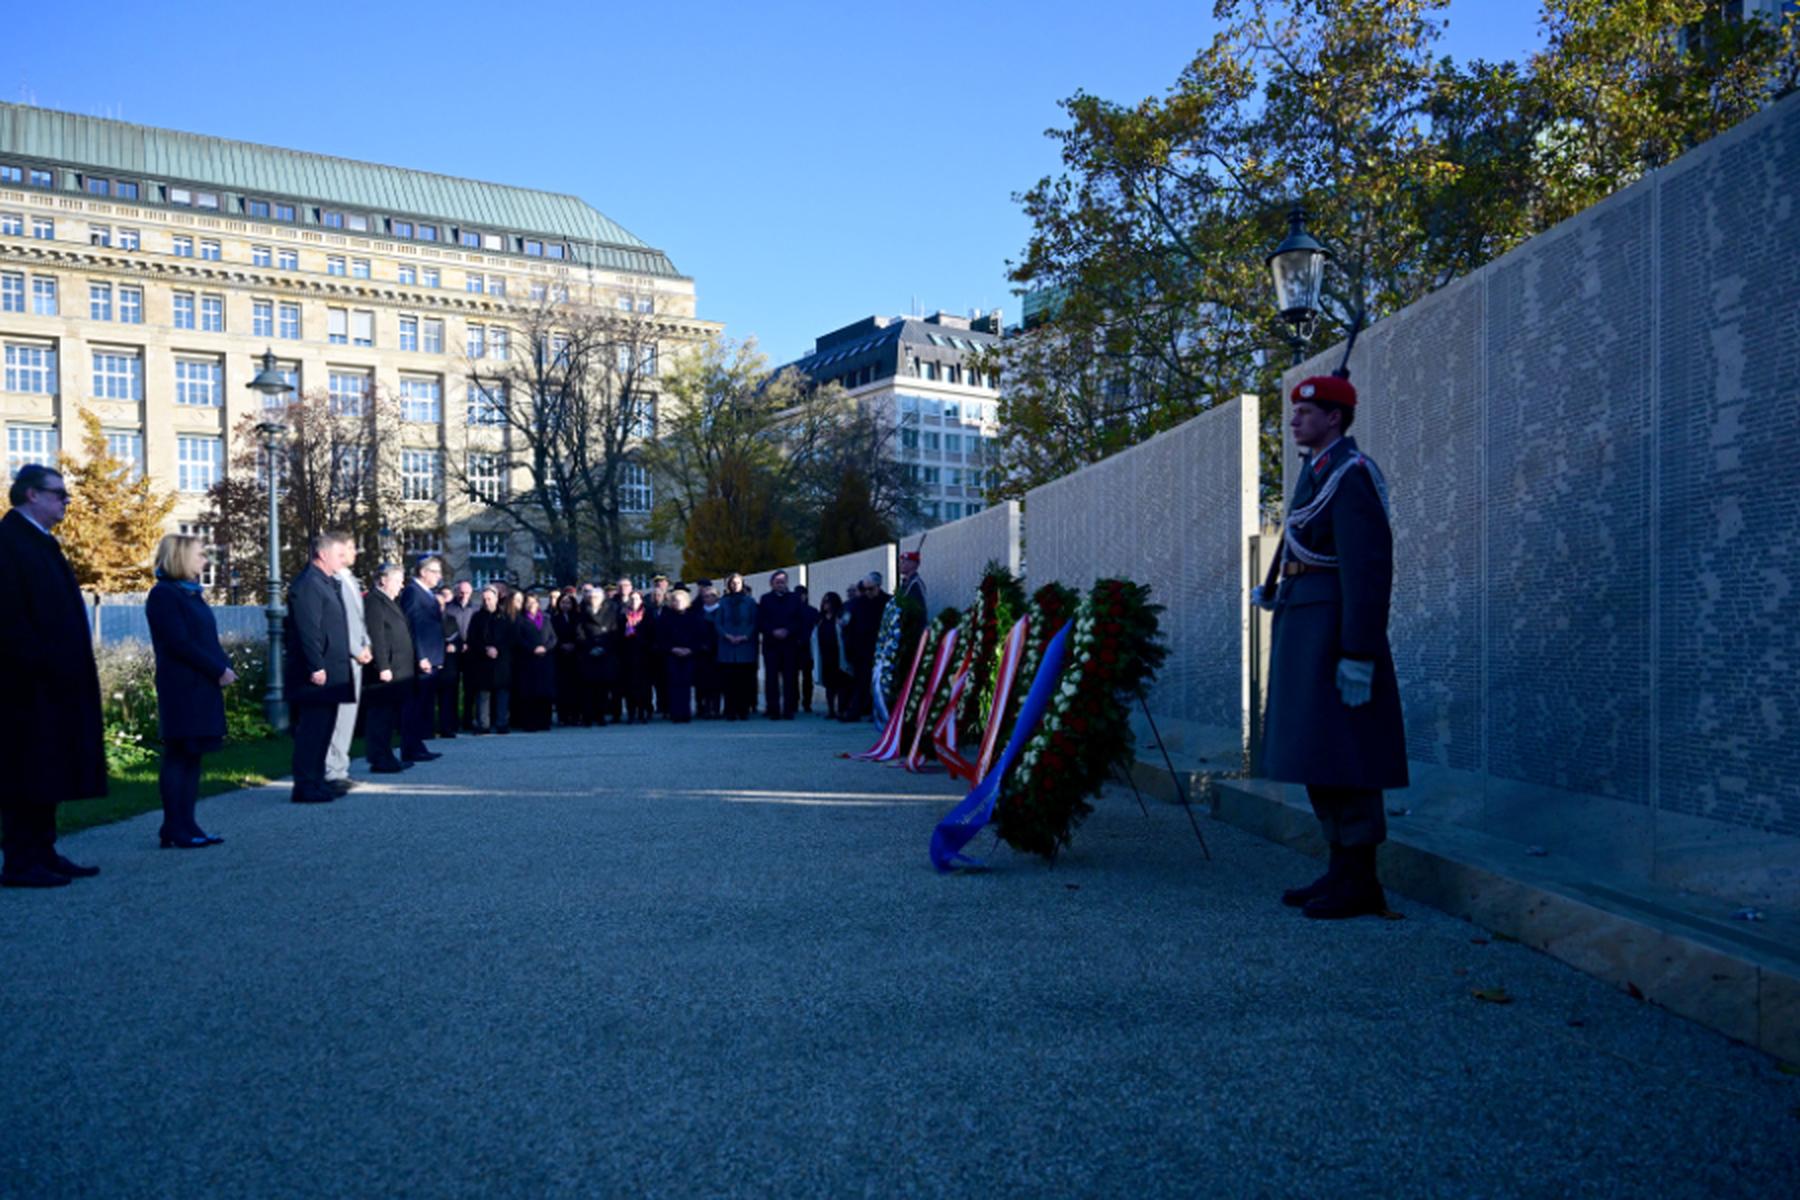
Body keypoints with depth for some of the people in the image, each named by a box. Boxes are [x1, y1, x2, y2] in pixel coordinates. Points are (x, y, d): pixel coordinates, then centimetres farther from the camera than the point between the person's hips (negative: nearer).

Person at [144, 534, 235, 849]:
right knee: (178, 757, -5)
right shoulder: (164, 594, -8)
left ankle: (187, 827, 12)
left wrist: (225, 666, -1)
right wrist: (219, 670, -14)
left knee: (191, 756, 8)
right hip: (182, 689, -8)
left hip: (203, 687, 8)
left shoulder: (192, 593, 18)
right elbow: (180, 643, -16)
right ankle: (175, 832, -1)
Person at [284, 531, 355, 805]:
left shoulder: (326, 582, 17)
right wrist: (316, 667, -23)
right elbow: (307, 630, -20)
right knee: (312, 728, -5)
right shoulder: (307, 584, -14)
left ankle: (316, 782, 21)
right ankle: (305, 787, 0)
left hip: (330, 671, 10)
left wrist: (352, 652, 17)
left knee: (322, 728, 14)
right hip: (318, 673, -10)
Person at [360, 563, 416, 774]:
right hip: (385, 670, -10)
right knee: (380, 715, -5)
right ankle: (379, 760, -2)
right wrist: (383, 667, -21)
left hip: (398, 670, 10)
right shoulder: (374, 601, -11)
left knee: (389, 715, 13)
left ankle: (385, 758, 19)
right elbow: (376, 637, -18)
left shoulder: (390, 602, 20)